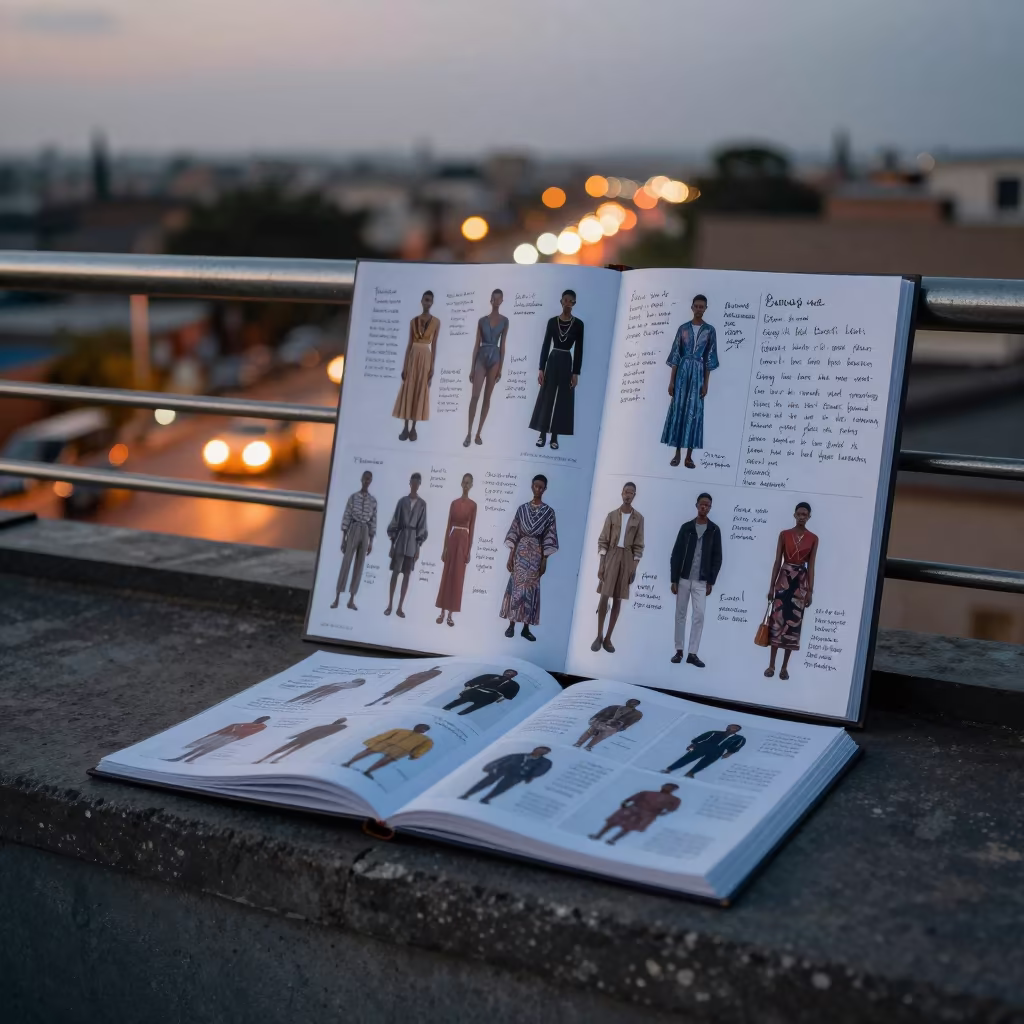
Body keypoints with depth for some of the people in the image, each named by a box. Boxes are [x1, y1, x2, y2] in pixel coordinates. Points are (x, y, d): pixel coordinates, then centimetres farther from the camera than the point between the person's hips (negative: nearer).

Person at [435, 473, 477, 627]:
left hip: (464, 540, -2)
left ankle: (451, 614, 6)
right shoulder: (454, 503, 7)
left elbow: (472, 528, -1)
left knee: (457, 578, 1)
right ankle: (442, 612, 10)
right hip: (452, 539, 2)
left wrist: (469, 551, -4)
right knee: (446, 576, 4)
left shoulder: (473, 505, 0)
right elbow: (448, 525, 8)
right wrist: (444, 547, 4)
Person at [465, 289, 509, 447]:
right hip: (481, 358, 0)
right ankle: (469, 433, -6)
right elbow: (476, 344, 5)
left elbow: (502, 345, 5)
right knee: (475, 396, -10)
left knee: (487, 398, 4)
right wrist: (471, 368, 2)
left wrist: (500, 368, 1)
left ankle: (479, 432, 10)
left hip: (494, 358, 0)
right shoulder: (482, 320, 5)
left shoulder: (504, 321, 5)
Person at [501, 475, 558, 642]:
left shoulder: (549, 512, 1)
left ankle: (526, 628, 7)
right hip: (520, 552, 0)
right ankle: (511, 625, 5)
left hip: (536, 554, 0)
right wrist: (510, 556, -2)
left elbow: (548, 538, 0)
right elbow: (514, 534, 3)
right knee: (516, 586, -1)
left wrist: (545, 561, -4)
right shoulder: (522, 509, 4)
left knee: (531, 589, 1)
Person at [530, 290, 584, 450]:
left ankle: (554, 437, 8)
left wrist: (576, 373, -5)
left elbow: (579, 350, -1)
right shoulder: (552, 321, 1)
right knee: (546, 398, 0)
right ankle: (543, 434, 6)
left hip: (566, 363, -1)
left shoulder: (578, 324, -2)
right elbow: (545, 345, 1)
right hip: (552, 361, 1)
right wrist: (541, 369, -5)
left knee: (562, 400, 2)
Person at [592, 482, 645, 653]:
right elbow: (603, 540, 1)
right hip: (610, 557, -1)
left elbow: (638, 545, 4)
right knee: (604, 597, -6)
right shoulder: (612, 515, 2)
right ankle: (599, 636, 1)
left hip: (627, 559, 1)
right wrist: (600, 564, -6)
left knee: (618, 600, 3)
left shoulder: (638, 518, 3)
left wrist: (634, 568, -2)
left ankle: (608, 638, 7)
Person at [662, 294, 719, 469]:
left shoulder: (709, 330, 4)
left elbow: (709, 359, 1)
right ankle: (677, 454, 5)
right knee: (678, 410, -1)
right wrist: (671, 380, -1)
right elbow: (675, 355, 5)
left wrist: (706, 383, -4)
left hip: (698, 372, -1)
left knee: (694, 412, -3)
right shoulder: (683, 328, 7)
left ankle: (689, 456, 0)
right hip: (682, 371, 1)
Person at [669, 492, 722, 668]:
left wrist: (711, 582, -3)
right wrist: (674, 579, -4)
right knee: (680, 614, 5)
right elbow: (676, 554, 1)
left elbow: (717, 558, 3)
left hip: (701, 581, -1)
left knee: (699, 615, -6)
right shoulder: (686, 527, 1)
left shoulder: (714, 530, 2)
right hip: (683, 579, 1)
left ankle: (692, 653, -2)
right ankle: (679, 651, 13)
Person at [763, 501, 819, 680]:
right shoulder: (784, 535, 2)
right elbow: (777, 561, 2)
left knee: (793, 623, 1)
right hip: (783, 579, 0)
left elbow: (811, 566, 3)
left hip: (800, 582, 0)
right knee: (777, 621, -3)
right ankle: (771, 665, 4)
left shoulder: (813, 538, 3)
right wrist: (771, 586, -1)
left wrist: (810, 591, -1)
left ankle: (785, 666, 8)